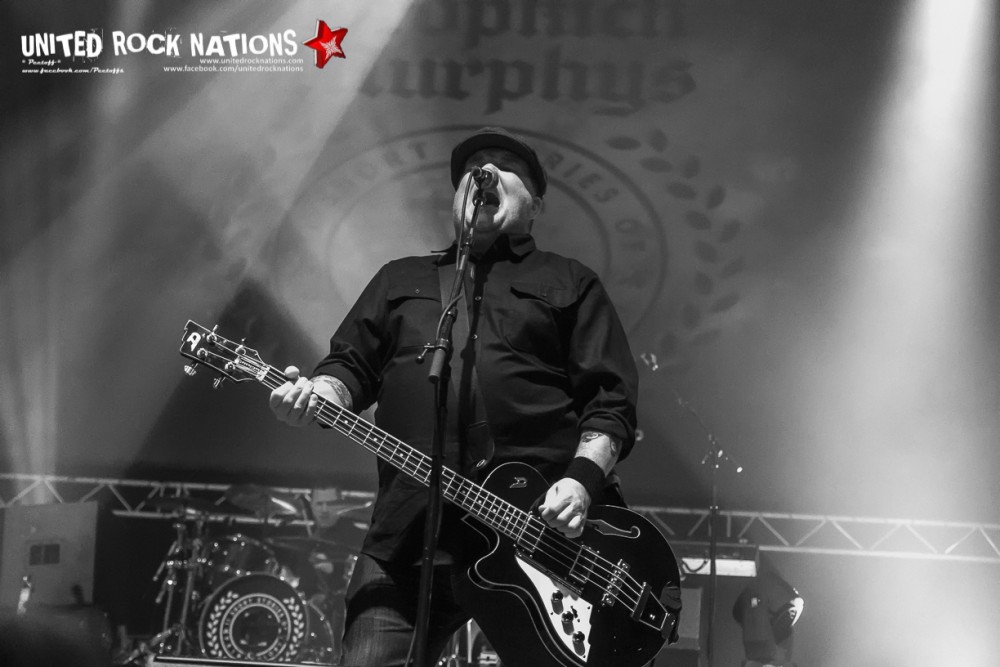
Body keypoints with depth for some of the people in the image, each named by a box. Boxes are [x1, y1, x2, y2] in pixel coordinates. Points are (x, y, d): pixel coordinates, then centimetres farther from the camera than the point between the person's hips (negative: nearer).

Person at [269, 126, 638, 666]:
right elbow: (352, 364, 18)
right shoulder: (400, 279, 26)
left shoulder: (569, 284, 17)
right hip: (409, 527, 2)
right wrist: (315, 396, -6)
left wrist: (582, 478, -9)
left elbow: (612, 399, 8)